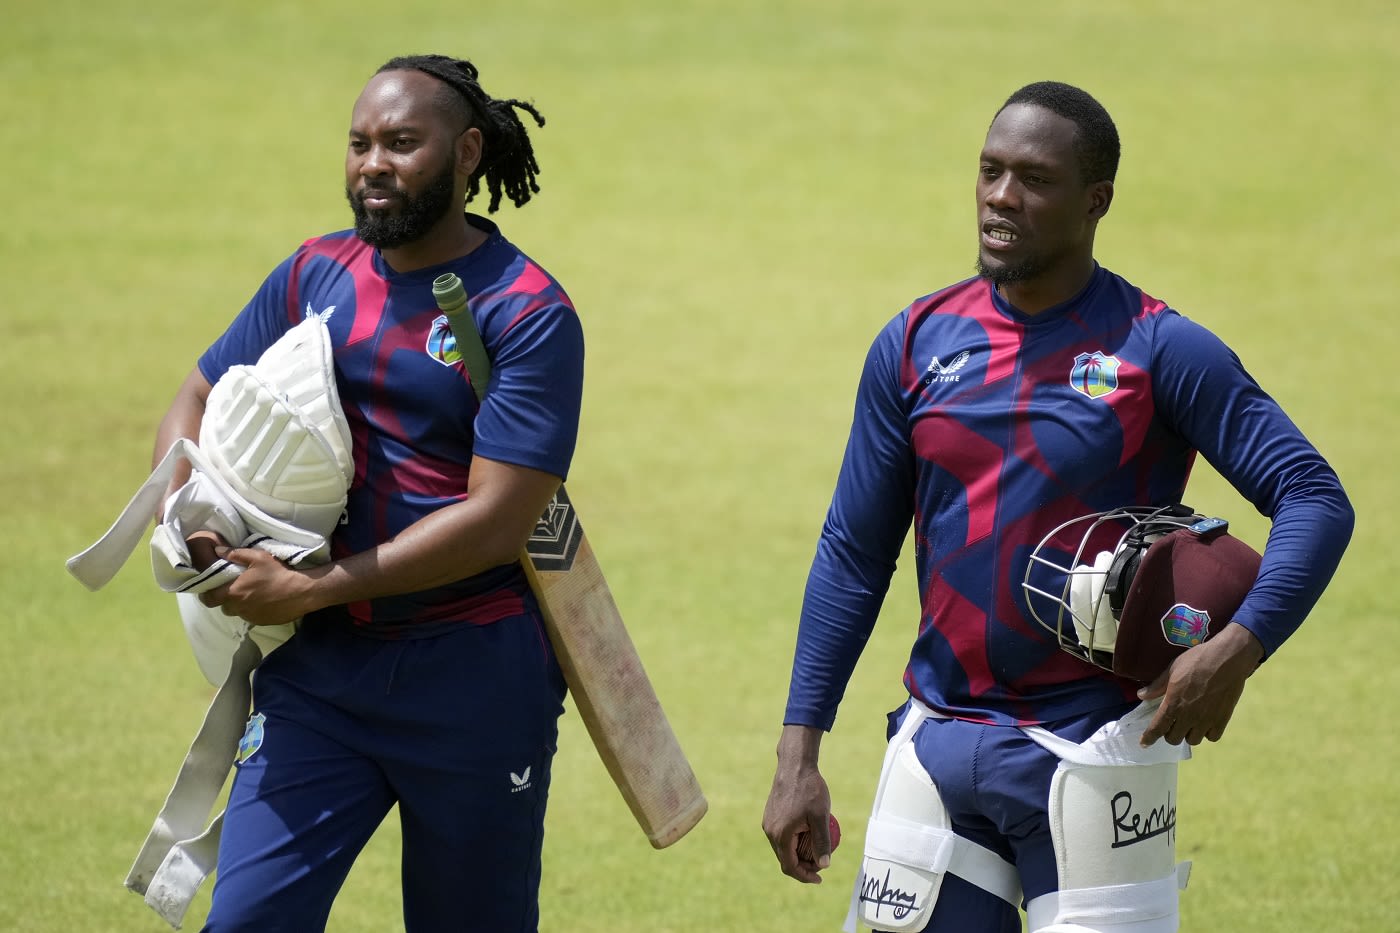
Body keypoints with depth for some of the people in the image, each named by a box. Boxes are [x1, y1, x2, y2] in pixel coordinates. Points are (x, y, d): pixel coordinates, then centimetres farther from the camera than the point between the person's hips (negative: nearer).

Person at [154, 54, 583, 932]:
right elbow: (196, 404, 18)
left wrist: (309, 592, -18)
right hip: (316, 671, 4)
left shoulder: (528, 314, -10)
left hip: (472, 678, -4)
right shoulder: (315, 277, 8)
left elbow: (496, 521, -17)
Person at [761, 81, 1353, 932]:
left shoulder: (1158, 350, -6)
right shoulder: (917, 344, 6)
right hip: (940, 740, 3)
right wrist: (799, 751, 3)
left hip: (1092, 746, -3)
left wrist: (1237, 649, -24)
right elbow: (854, 554, 9)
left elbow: (1315, 501, -9)